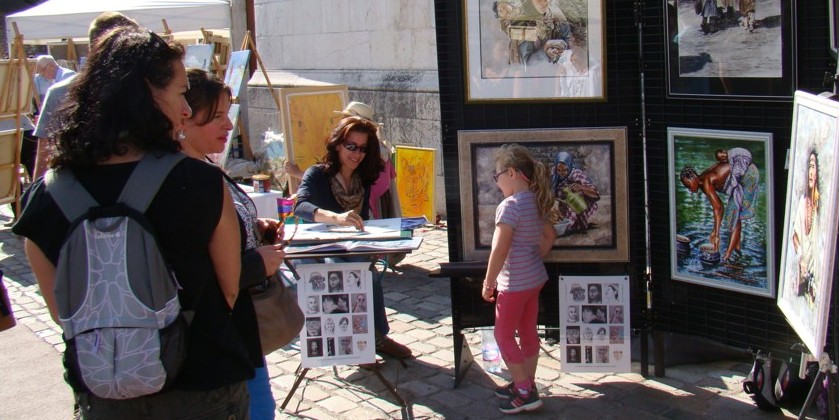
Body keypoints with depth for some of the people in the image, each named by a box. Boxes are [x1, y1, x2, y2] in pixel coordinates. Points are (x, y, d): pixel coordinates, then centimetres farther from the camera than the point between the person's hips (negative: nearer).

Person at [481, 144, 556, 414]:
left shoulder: (510, 205, -21)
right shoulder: (537, 202, 6)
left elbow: (500, 250, -22)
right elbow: (549, 236, 18)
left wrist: (488, 283, -14)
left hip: (515, 283, -9)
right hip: (535, 278, 9)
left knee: (504, 335, 2)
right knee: (528, 332, 16)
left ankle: (525, 393, 4)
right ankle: (525, 385, 27)